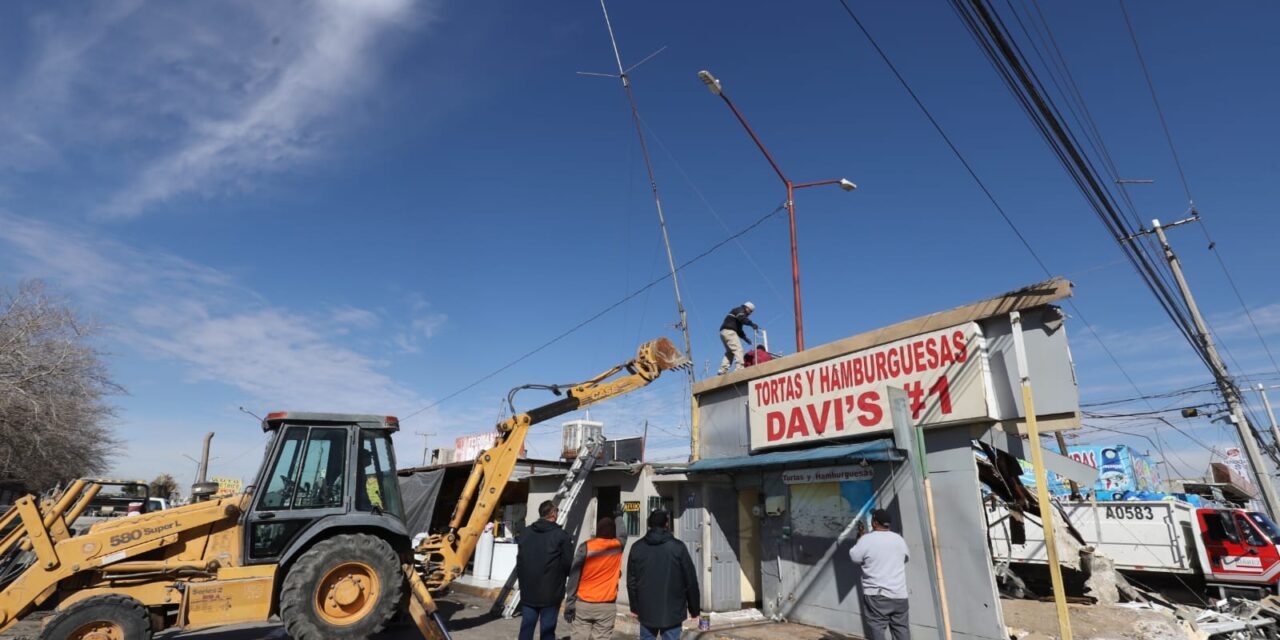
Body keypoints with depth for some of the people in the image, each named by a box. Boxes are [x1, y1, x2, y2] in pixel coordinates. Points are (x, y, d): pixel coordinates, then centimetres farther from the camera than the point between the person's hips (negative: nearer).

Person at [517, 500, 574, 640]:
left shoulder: (525, 533, 5)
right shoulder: (561, 535, -13)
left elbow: (519, 560, 10)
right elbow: (569, 564, -11)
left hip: (528, 590, 5)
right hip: (551, 592, -5)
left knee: (526, 626, 12)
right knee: (547, 629, 4)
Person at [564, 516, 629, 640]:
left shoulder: (585, 547, -5)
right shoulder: (618, 546, 0)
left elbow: (574, 576, -5)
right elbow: (623, 533, 24)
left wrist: (569, 604, 1)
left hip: (583, 604, 0)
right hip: (607, 606, 0)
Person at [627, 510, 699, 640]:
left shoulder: (637, 547, 2)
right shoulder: (677, 547, -7)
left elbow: (631, 581, 7)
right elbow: (691, 580, -4)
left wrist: (635, 607, 18)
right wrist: (694, 609, 6)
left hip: (646, 611, 3)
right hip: (672, 611, -2)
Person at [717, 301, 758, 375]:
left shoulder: (740, 313, 31)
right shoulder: (740, 310, 3)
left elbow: (739, 329, 27)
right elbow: (742, 318, -20)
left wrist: (745, 338, 15)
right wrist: (752, 324, -26)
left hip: (724, 332, 10)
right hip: (729, 331, -10)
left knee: (730, 352, 11)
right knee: (738, 349, -16)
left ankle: (723, 370, 5)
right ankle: (739, 367, -27)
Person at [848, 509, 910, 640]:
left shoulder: (867, 539, -12)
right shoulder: (899, 539, 4)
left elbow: (854, 557, -1)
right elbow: (907, 557, 22)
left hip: (876, 594, -5)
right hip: (899, 594, 5)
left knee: (877, 628, 0)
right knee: (901, 627, 15)